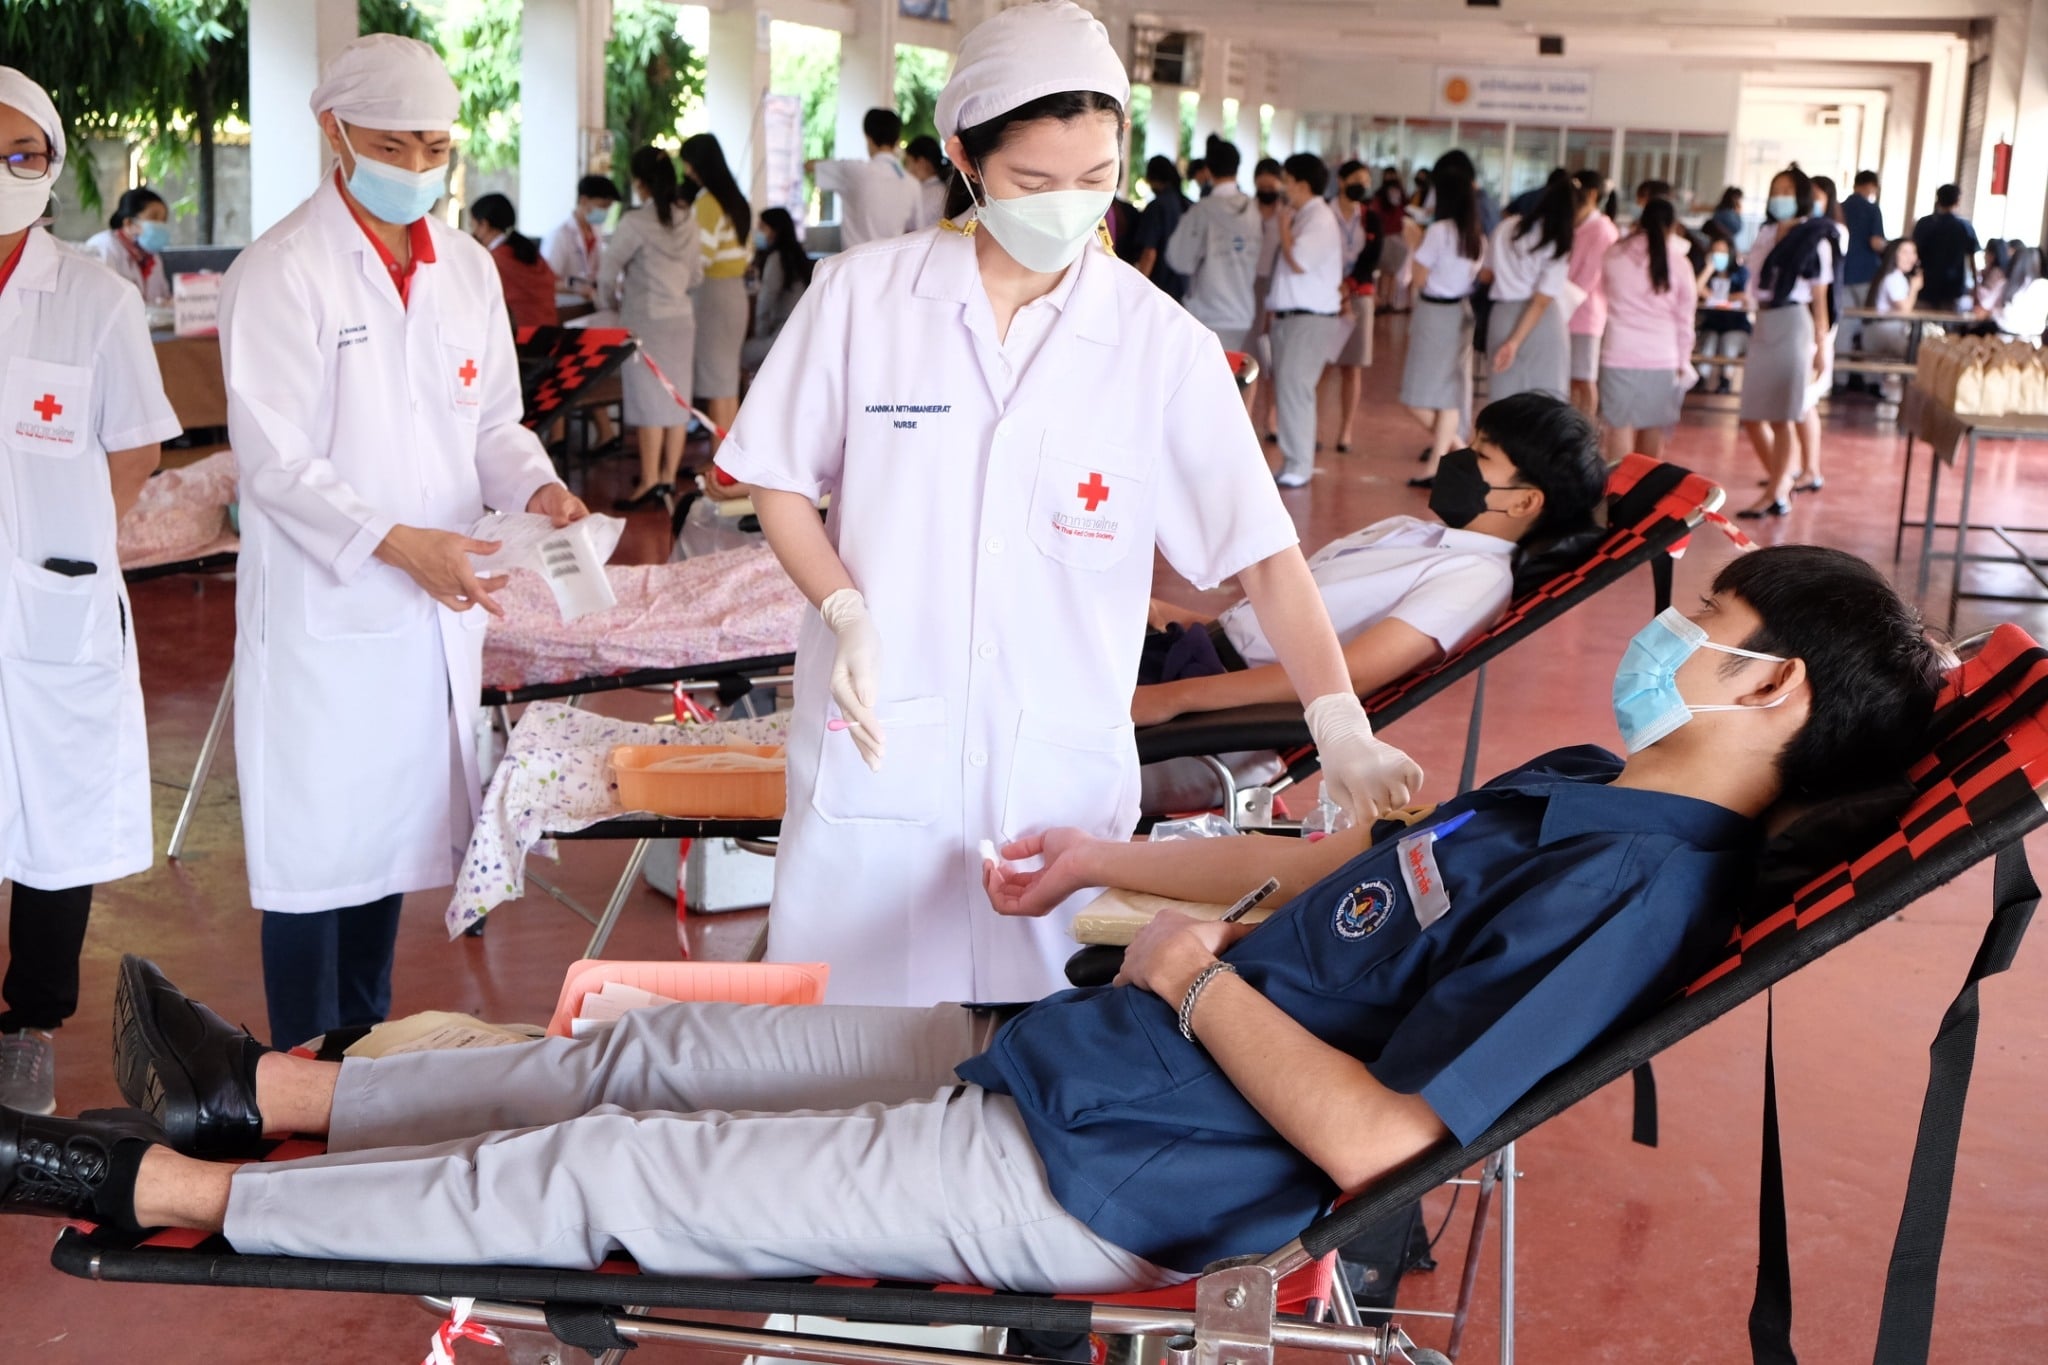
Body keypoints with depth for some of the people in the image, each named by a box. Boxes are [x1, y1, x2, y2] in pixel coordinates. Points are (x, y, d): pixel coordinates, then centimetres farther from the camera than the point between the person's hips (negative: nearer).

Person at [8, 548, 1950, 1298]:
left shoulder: (1641, 880, -22)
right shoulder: (1576, 784, 9)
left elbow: (1371, 1138, -30)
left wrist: (1197, 972, -16)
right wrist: (1116, 862, 19)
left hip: (1092, 1180, -8)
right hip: (1047, 1052, 9)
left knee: (599, 1170, -3)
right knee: (653, 1051, 13)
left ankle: (172, 1191, 12)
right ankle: (262, 1093, 27)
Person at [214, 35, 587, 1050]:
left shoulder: (468, 268, 10)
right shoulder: (280, 272, -10)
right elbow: (275, 462, -15)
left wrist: (537, 488, -8)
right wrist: (398, 543, -26)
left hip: (435, 609, 6)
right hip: (320, 614, -6)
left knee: (394, 833, 15)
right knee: (317, 852, 0)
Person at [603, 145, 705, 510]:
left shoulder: (634, 223, -12)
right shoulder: (689, 223, 5)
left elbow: (609, 273, -6)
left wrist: (609, 298, 14)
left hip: (645, 319, -6)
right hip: (683, 318, 6)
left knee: (649, 400, -3)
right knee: (677, 398, 8)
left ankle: (649, 482, -2)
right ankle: (669, 478, 14)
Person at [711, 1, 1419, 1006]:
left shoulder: (1162, 345, -4)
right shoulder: (862, 297, -3)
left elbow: (1264, 553, -5)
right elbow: (781, 481, 7)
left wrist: (1340, 726, -17)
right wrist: (846, 611, -10)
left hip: (1064, 772, 0)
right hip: (876, 755, 0)